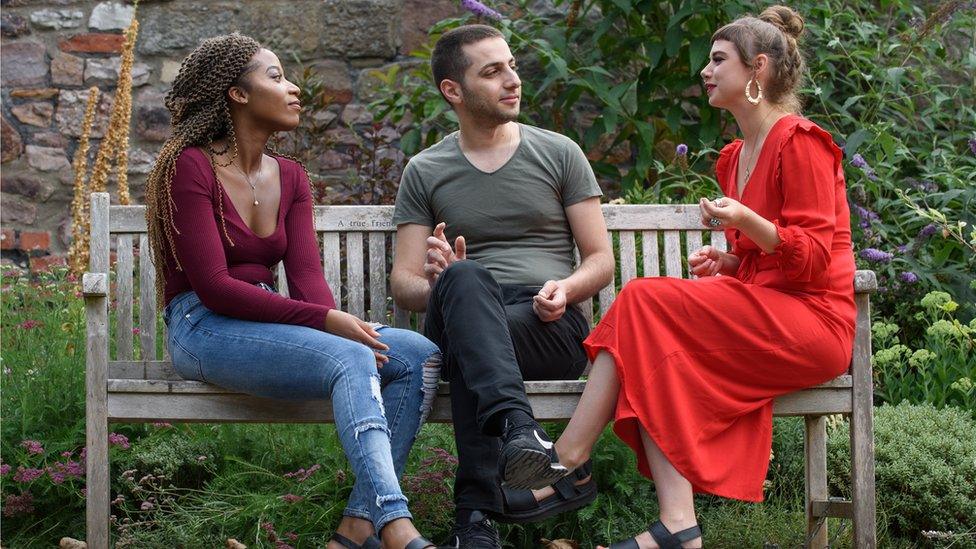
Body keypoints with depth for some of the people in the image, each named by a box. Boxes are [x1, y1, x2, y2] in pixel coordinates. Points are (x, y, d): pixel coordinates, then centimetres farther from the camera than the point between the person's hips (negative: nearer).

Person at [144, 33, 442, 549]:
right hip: (204, 329, -7)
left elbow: (306, 275, 5)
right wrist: (325, 322, -21)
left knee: (419, 354, -14)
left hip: (268, 326, 8)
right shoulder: (188, 167, -7)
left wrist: (338, 325, -18)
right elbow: (213, 286, -15)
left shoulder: (290, 177, 16)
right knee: (352, 360, -32)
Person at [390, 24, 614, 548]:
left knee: (465, 350, -36)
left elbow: (601, 261, 12)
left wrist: (564, 289, -13)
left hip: (551, 327, 0)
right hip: (463, 317, 0)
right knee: (464, 277, -39)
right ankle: (515, 426, -61)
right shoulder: (424, 172, 16)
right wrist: (439, 285, -16)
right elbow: (403, 283, 10)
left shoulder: (558, 154, 15)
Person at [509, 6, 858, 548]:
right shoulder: (736, 157, 20)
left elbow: (814, 260, -12)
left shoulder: (799, 142, -7)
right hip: (761, 315, 8)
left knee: (644, 300, -21)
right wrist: (726, 262, 8)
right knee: (655, 354, -18)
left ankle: (564, 464, -21)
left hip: (812, 321, -8)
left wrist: (748, 223, -28)